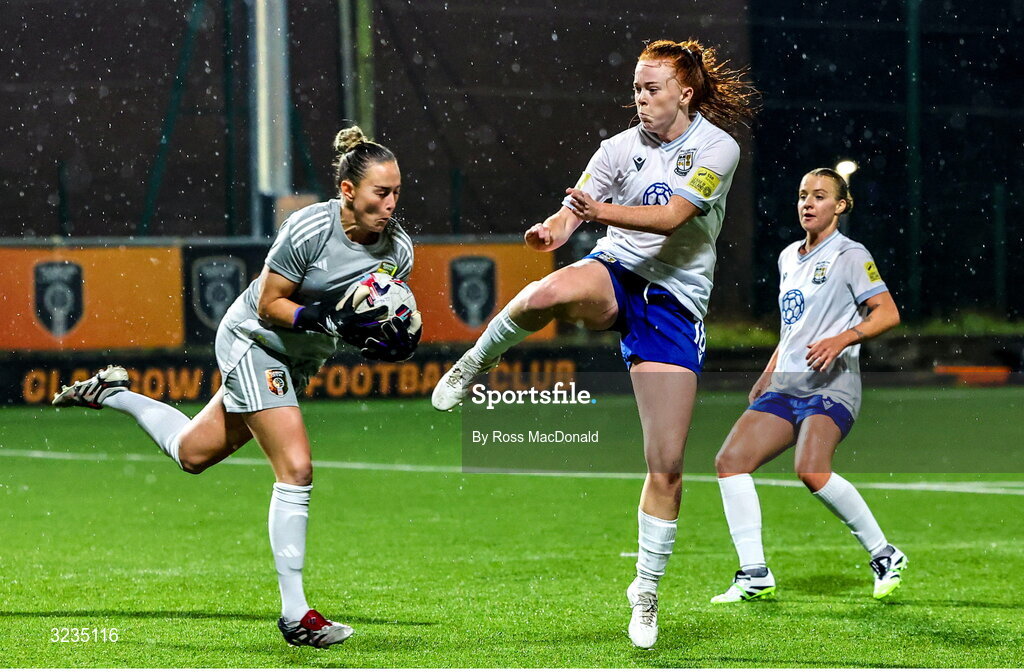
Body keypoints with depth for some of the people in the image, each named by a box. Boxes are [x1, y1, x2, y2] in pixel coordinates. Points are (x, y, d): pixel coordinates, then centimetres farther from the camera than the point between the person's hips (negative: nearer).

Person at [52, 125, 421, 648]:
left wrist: (395, 339, -19)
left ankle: (114, 394, 39)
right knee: (296, 469, -17)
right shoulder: (309, 228, -27)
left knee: (193, 454, 16)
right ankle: (294, 613, -11)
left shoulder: (398, 247, -9)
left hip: (298, 359, 7)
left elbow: (386, 314, 4)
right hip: (252, 341, -7)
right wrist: (329, 320, -33)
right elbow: (269, 304, -20)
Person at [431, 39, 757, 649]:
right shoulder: (621, 146, 4)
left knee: (667, 467, -4)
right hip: (615, 273, 1)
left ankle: (647, 591, 15)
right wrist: (555, 228, -28)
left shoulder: (717, 148, -5)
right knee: (552, 292, -39)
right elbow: (574, 211, -3)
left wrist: (602, 211, -35)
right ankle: (474, 365, -11)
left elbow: (671, 216, -19)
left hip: (676, 300, -1)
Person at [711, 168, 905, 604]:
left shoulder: (850, 256, -3)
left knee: (811, 470, -29)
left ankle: (884, 554, -11)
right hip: (785, 386, 8)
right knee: (730, 460, -10)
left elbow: (888, 312, -10)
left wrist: (843, 338, -24)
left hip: (832, 384, -8)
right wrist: (768, 375, 27)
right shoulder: (789, 257, 19)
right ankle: (754, 575, -8)